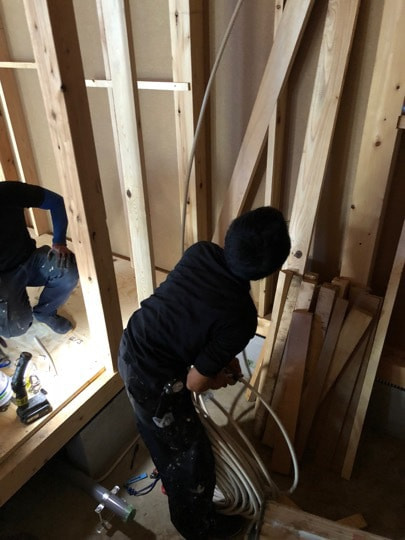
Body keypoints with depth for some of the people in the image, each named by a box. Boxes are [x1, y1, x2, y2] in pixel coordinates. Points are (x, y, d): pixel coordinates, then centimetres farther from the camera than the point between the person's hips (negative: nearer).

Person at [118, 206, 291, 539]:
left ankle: (173, 479, 62)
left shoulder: (201, 252, -8)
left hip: (130, 347, 8)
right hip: (153, 380, -7)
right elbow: (195, 383, -17)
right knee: (193, 455, 19)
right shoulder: (241, 318, -27)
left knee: (162, 433, 34)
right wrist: (220, 379, 5)